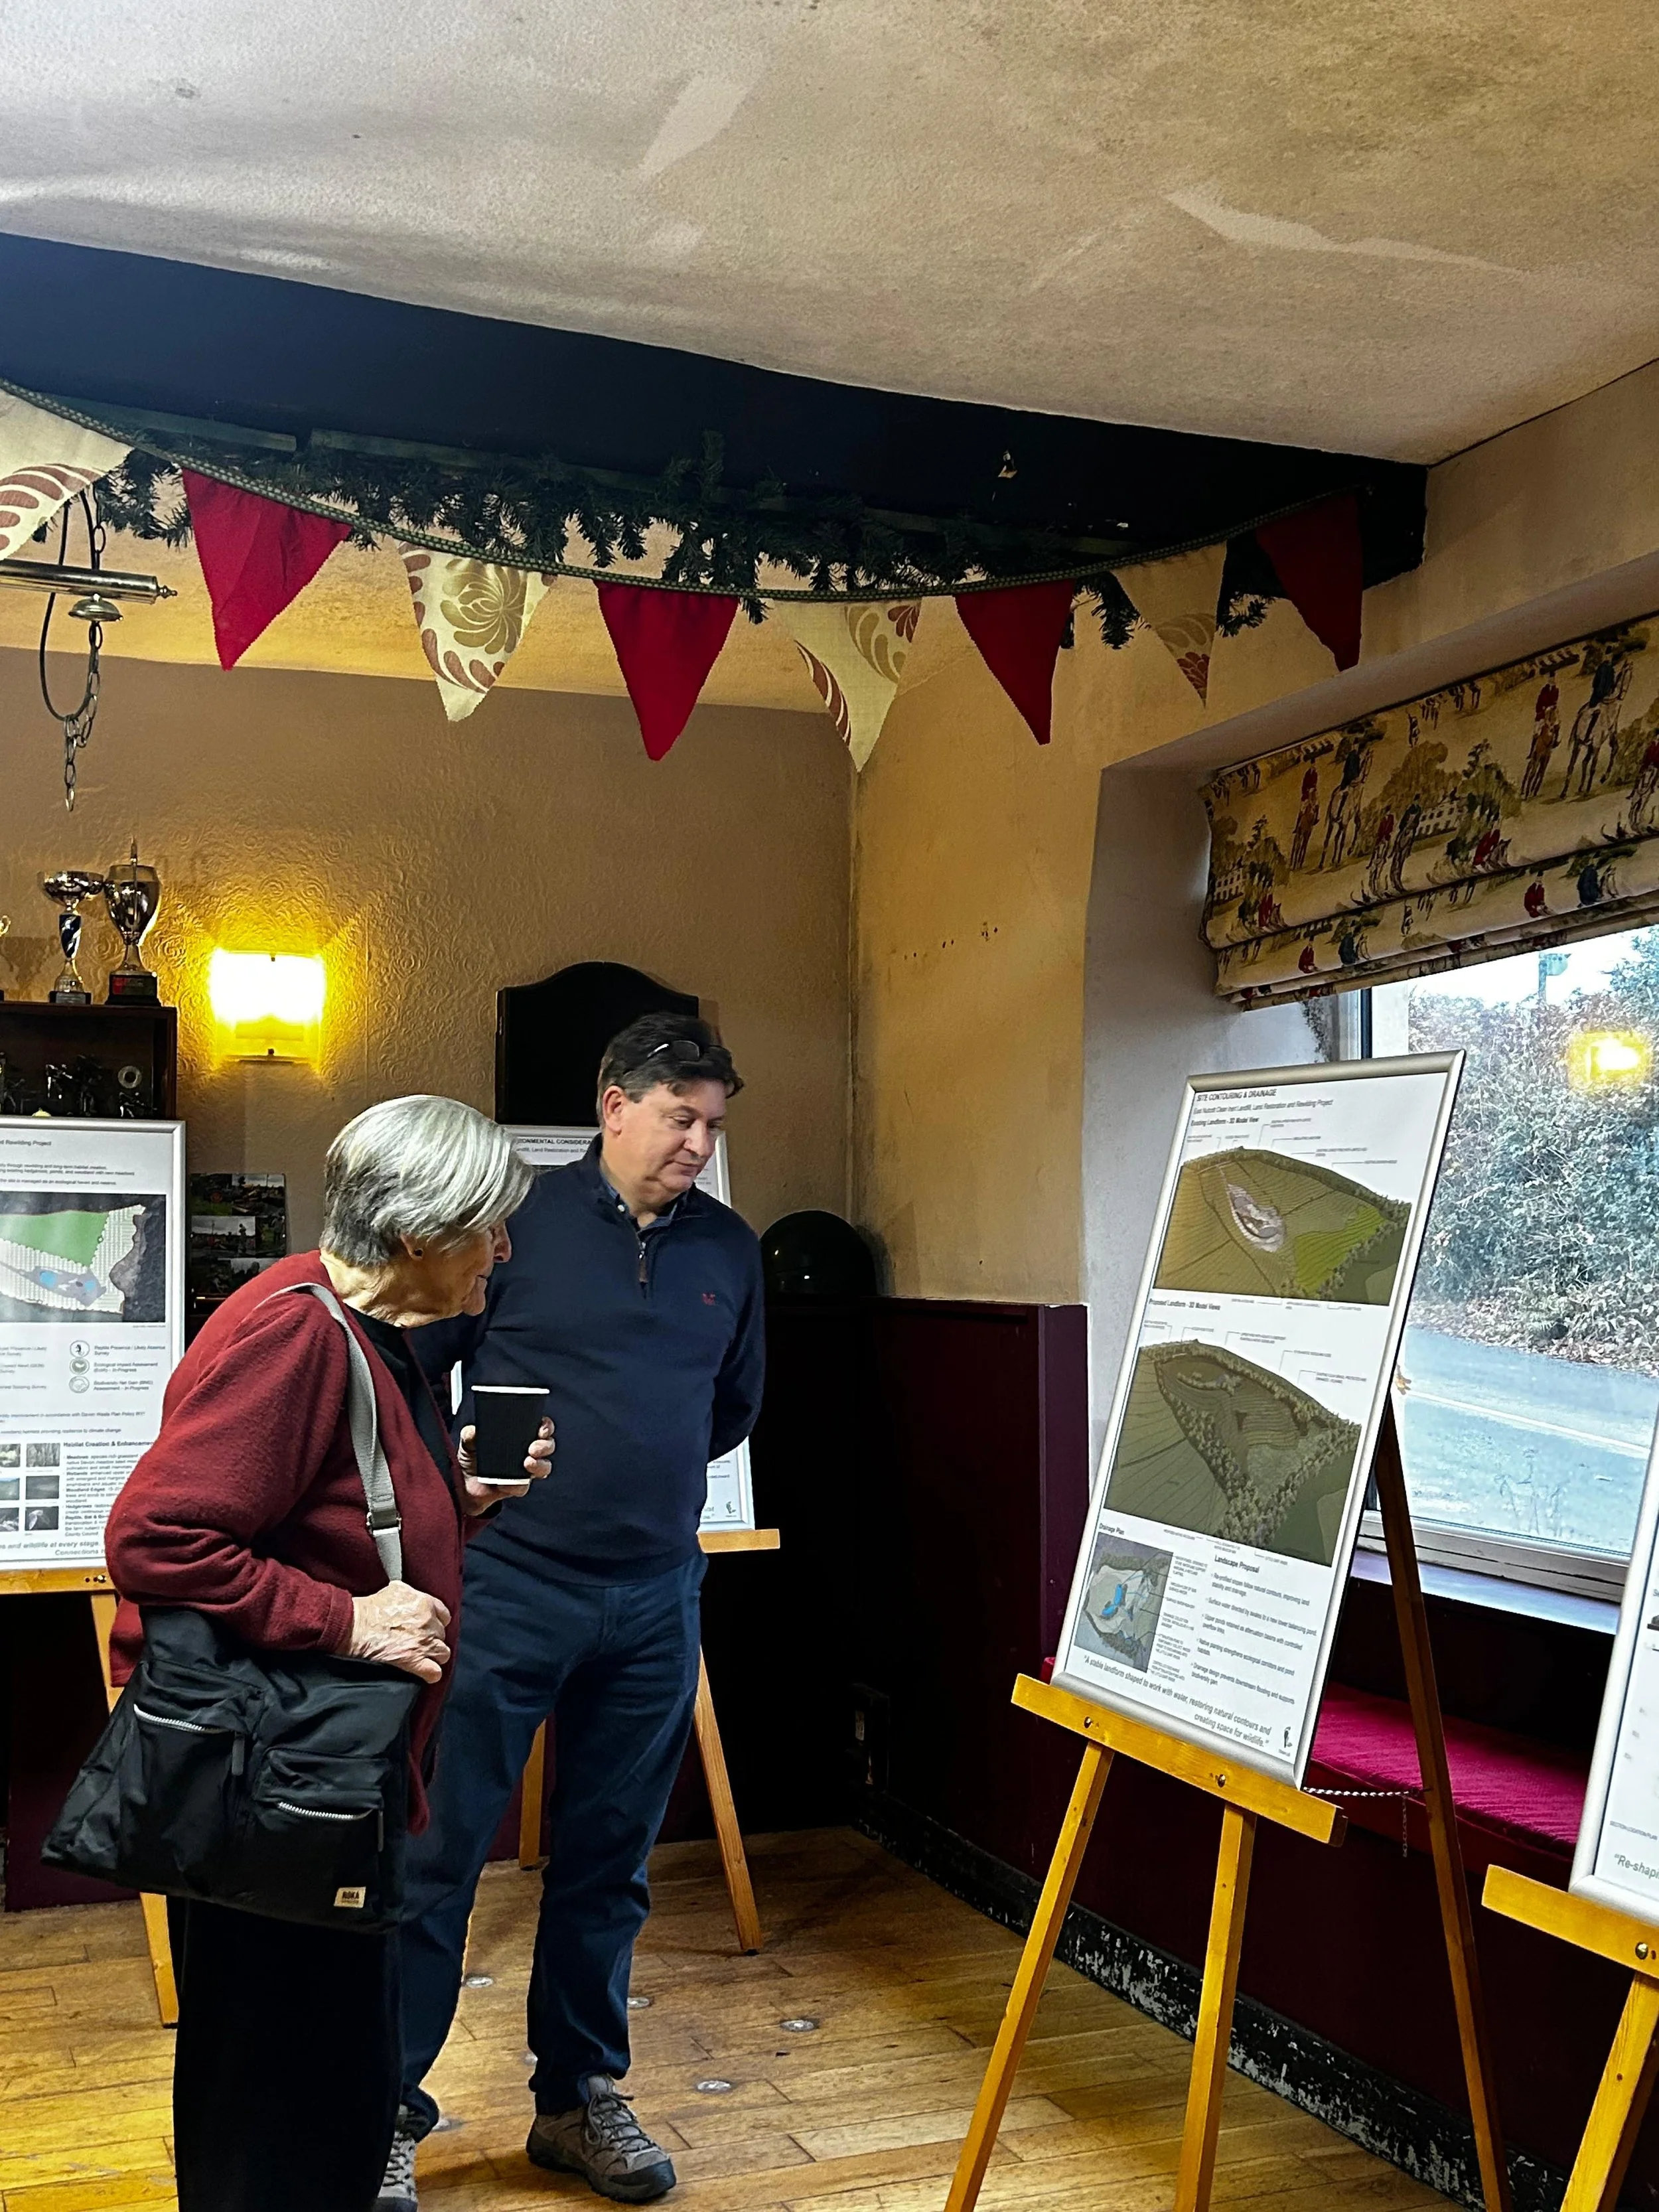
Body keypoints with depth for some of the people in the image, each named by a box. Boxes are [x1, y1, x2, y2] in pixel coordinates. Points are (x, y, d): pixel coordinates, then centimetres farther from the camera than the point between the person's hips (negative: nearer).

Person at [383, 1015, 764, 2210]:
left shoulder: (728, 1247, 7)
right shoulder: (520, 1215, -7)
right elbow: (407, 1369, -2)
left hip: (656, 1596, 4)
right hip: (509, 1585, -4)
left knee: (611, 1862, 14)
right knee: (437, 1854, 1)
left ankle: (581, 2098, 29)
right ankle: (387, 2113, 16)